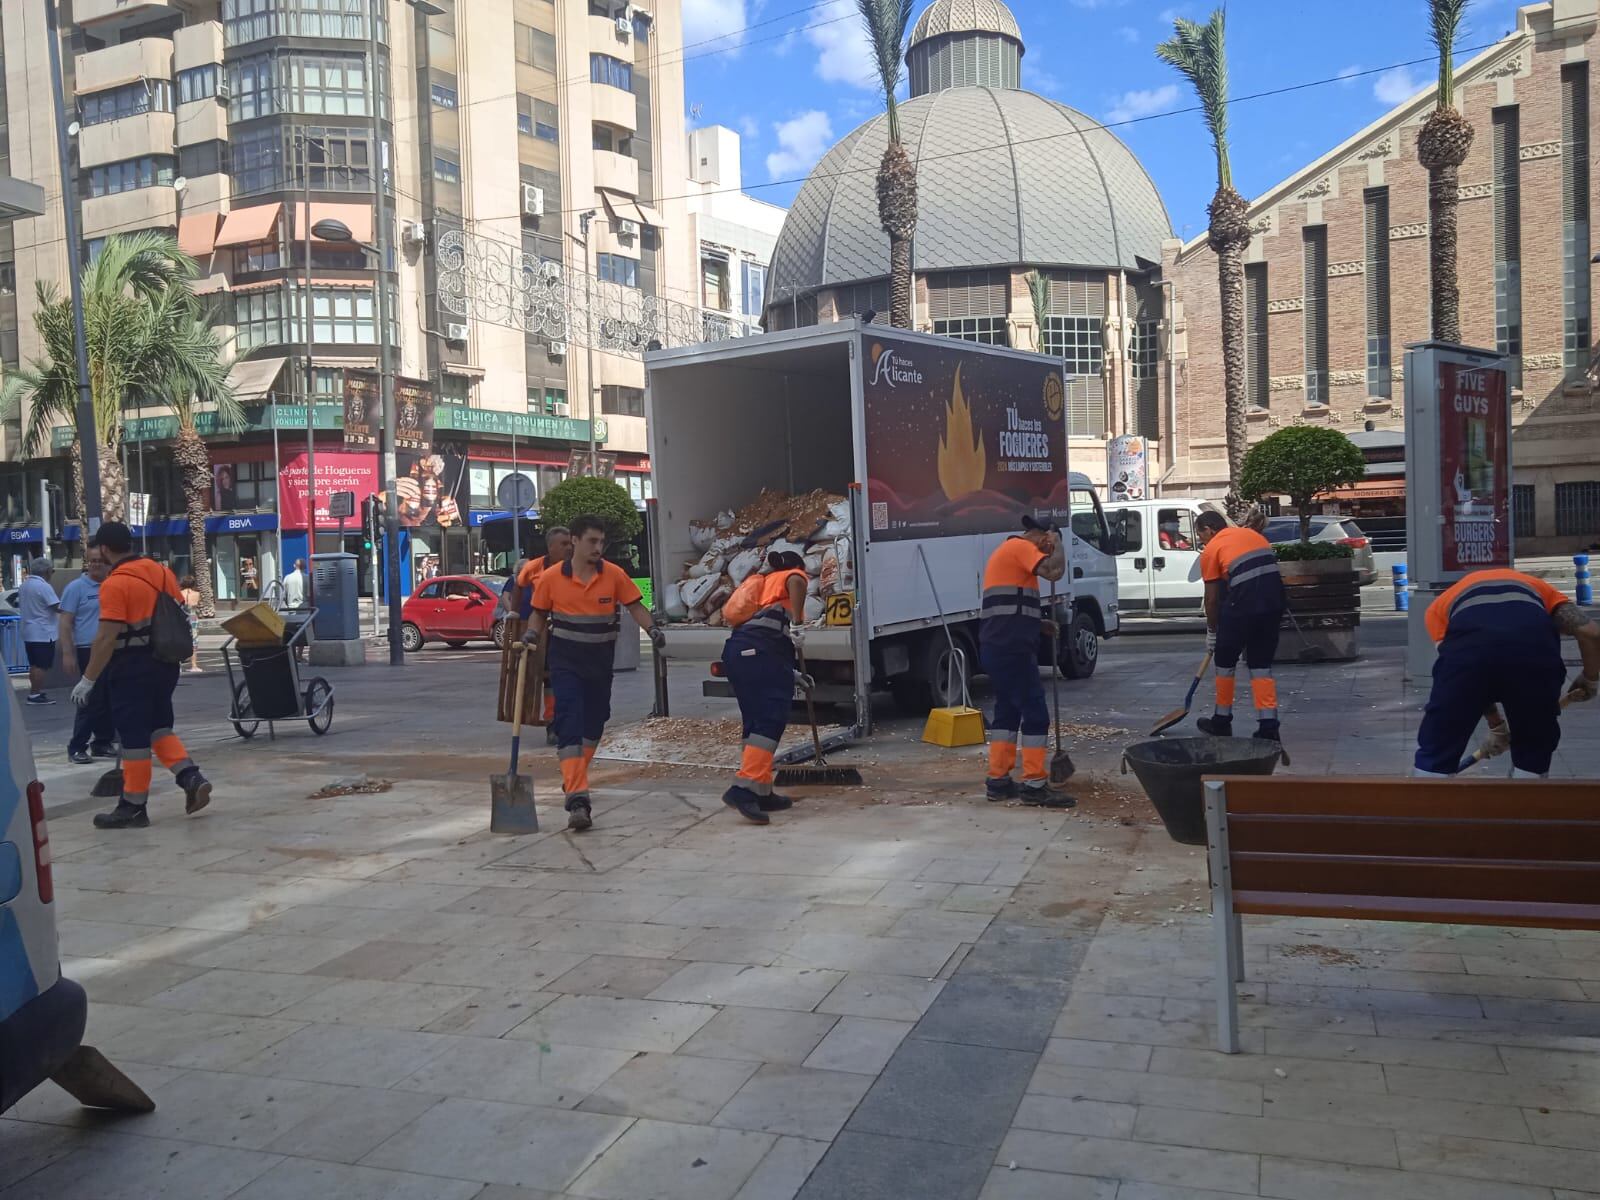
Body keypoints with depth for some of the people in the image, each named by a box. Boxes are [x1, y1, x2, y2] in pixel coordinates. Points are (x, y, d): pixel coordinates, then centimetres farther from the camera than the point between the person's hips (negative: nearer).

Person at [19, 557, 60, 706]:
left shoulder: (23, 585, 11)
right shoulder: (44, 586, -17)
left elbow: (19, 605, 22)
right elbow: (58, 608, -18)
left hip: (29, 632, 9)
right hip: (43, 633, -9)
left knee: (35, 665, 15)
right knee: (42, 666, -5)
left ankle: (35, 692, 19)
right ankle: (35, 695, -5)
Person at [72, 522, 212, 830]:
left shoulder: (115, 584, -16)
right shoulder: (162, 572, 7)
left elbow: (107, 638, -20)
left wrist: (87, 680, -14)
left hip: (132, 668, -7)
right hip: (165, 663, 7)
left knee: (134, 736, 1)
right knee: (159, 726, 18)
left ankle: (134, 807, 9)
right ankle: (192, 778, 2)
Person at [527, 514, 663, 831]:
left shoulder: (614, 575, -5)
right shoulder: (551, 578, -6)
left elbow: (635, 606, 0)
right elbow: (539, 614, 7)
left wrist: (652, 630, -16)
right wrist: (532, 634, -12)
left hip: (601, 660, 3)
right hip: (565, 660, -3)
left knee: (595, 721, 15)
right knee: (569, 724, -14)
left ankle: (575, 778, 39)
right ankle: (577, 798, -20)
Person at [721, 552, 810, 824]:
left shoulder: (765, 583, 39)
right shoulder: (794, 575, 19)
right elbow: (796, 582, -10)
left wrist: (792, 674, 35)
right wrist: (798, 622, -8)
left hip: (735, 649, 8)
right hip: (760, 650, -8)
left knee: (755, 723, 12)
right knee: (772, 720, -13)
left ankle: (761, 793, 14)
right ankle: (743, 789, -25)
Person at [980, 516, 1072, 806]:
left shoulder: (1008, 550, 25)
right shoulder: (1021, 546, -7)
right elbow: (1054, 571, -23)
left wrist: (1040, 623, 19)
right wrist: (1058, 543, -4)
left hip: (998, 648, 10)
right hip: (1011, 649, -10)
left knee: (1007, 710, 14)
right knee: (1035, 712, -6)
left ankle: (998, 780, 16)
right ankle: (1035, 785, -3)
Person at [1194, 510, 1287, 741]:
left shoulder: (1211, 549, 5)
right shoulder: (1252, 534, 23)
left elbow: (1212, 598, 7)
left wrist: (1211, 631, 20)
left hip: (1244, 602, -6)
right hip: (1275, 600, 6)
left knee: (1225, 661, 14)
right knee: (1261, 664, 14)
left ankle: (1222, 721, 24)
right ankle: (1268, 726, 6)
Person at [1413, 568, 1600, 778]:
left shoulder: (1443, 601, 38)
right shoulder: (1537, 587, 40)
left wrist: (1496, 726, 35)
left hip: (1468, 638, -1)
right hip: (1534, 642, 2)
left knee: (1435, 753, 16)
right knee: (1534, 752, 28)